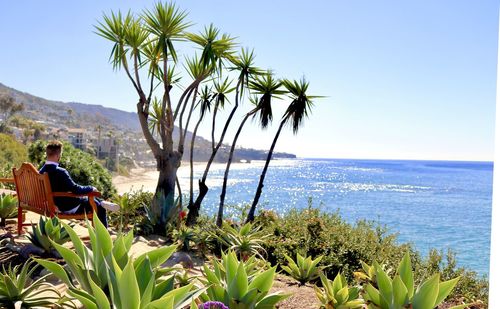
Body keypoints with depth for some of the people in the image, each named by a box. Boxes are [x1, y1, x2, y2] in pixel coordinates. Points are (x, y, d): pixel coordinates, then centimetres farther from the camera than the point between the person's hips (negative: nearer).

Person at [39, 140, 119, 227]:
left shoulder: (42, 171, -3)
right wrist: (91, 188, -9)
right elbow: (76, 189, -27)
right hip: (69, 208, -8)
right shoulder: (60, 172, -30)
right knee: (99, 207, 8)